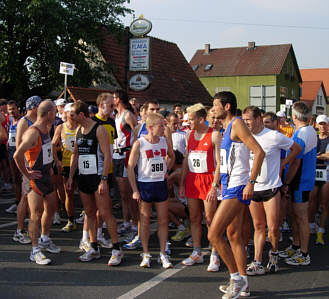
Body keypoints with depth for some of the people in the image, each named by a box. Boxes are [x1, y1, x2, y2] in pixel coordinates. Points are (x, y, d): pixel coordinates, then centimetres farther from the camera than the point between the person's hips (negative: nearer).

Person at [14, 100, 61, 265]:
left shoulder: (46, 129, 8)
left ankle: (44, 239, 37)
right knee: (36, 214, -4)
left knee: (50, 209, 18)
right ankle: (35, 251, 4)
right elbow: (17, 155, -29)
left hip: (47, 176, 9)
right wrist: (27, 174, -20)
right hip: (35, 178, -9)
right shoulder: (32, 133, -22)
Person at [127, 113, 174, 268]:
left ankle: (163, 254, 15)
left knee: (163, 220, 5)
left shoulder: (164, 141, 4)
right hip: (144, 184, -4)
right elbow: (130, 167, -7)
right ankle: (146, 255, 14)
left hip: (161, 184, 4)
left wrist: (165, 171, 10)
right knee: (145, 220, 4)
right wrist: (135, 190, -10)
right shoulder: (139, 143, -8)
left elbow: (171, 156, 25)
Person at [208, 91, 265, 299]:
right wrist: (221, 184, 25)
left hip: (237, 188, -10)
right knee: (234, 236, 14)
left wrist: (251, 182, -23)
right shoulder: (228, 128, 18)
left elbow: (259, 152, -19)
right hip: (232, 187, 10)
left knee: (214, 234, -11)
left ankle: (236, 277, 0)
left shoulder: (237, 124, -11)